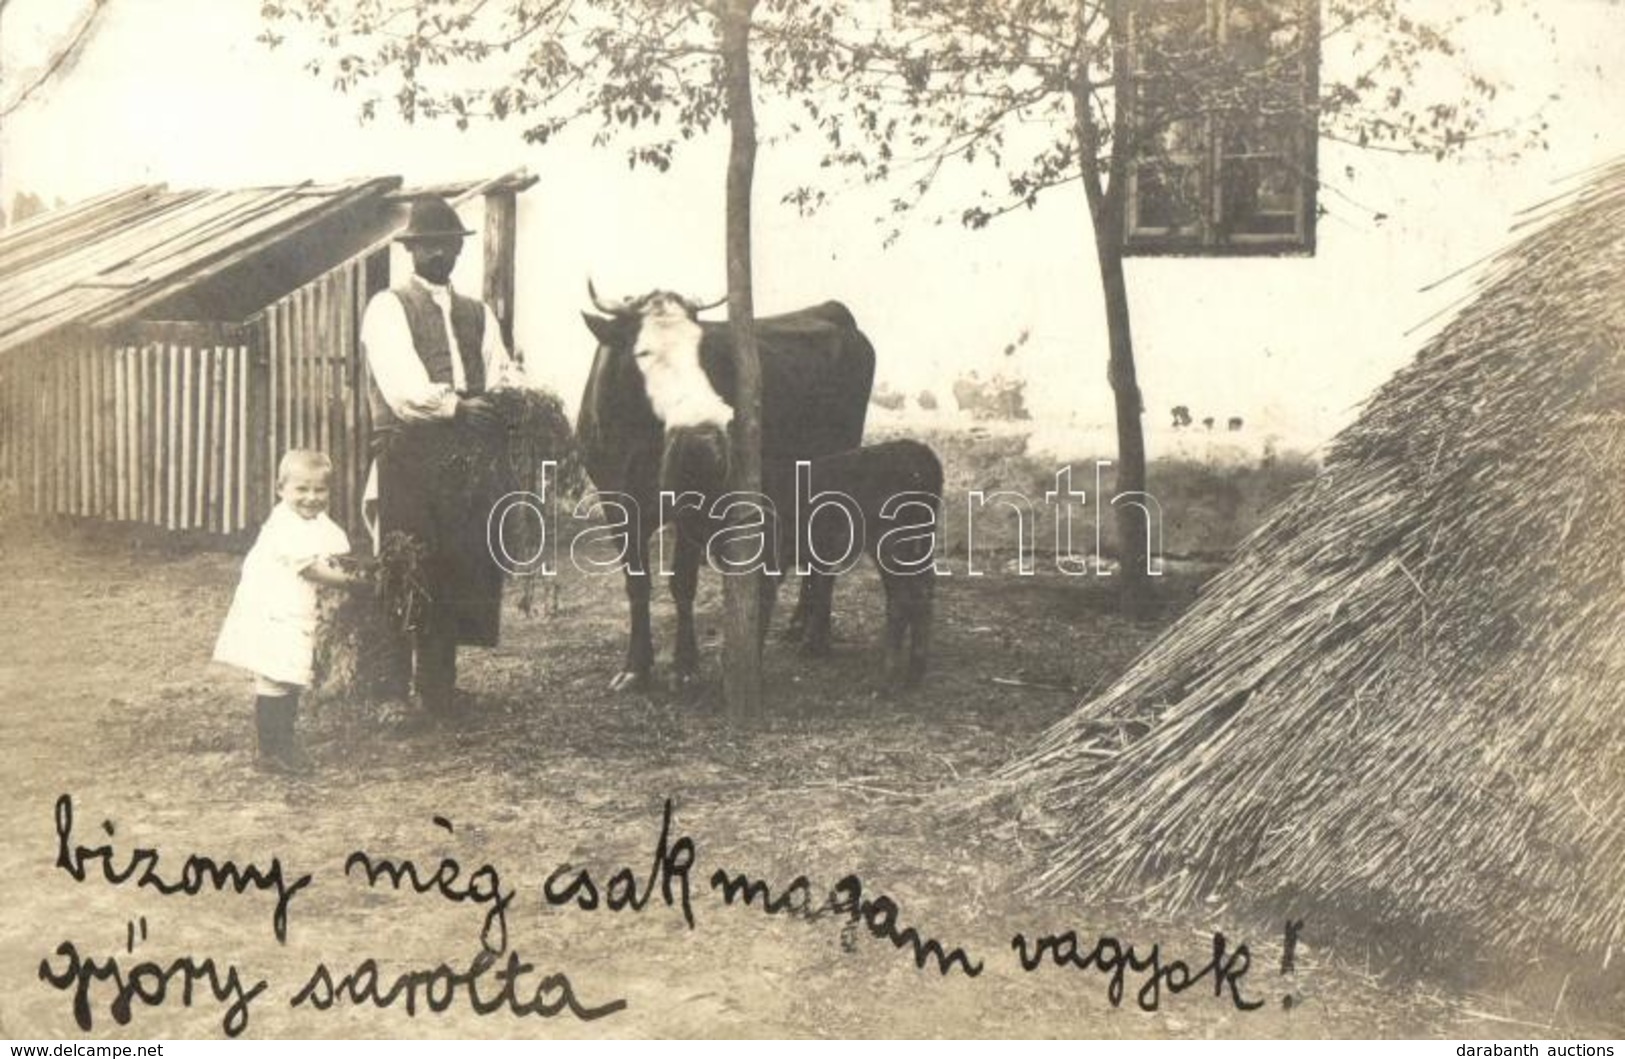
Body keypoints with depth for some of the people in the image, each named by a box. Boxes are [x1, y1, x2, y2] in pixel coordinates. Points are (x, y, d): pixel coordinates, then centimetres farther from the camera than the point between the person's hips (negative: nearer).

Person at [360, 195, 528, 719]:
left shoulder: (478, 314, 21)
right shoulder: (388, 307, 4)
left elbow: (502, 371, 7)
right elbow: (401, 386, -10)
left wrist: (516, 392, -14)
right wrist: (456, 404, -21)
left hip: (470, 464, 5)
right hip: (408, 463, -5)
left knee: (454, 577, 7)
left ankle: (437, 695, 18)